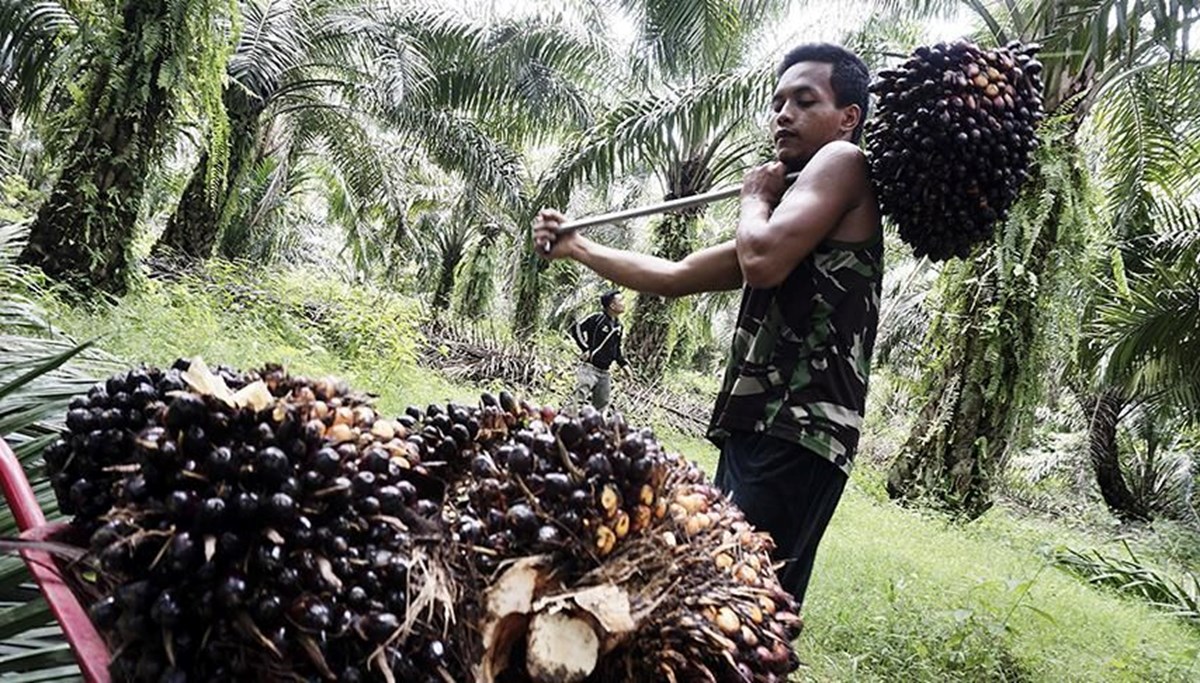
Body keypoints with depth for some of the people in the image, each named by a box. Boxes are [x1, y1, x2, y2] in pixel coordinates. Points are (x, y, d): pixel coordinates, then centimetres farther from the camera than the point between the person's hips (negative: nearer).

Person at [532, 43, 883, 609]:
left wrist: (755, 198, 2)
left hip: (799, 435, -10)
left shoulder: (845, 163, -3)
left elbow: (763, 260, -19)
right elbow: (675, 277, 26)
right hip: (756, 431, 10)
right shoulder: (792, 210, 25)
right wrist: (576, 248, 22)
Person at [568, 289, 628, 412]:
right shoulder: (597, 319, -10)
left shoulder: (618, 326, 13)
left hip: (604, 373, 8)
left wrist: (623, 364, 12)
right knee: (579, 397, -20)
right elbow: (576, 328, -16)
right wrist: (585, 349, -19)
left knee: (601, 404, 10)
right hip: (590, 368, -8)